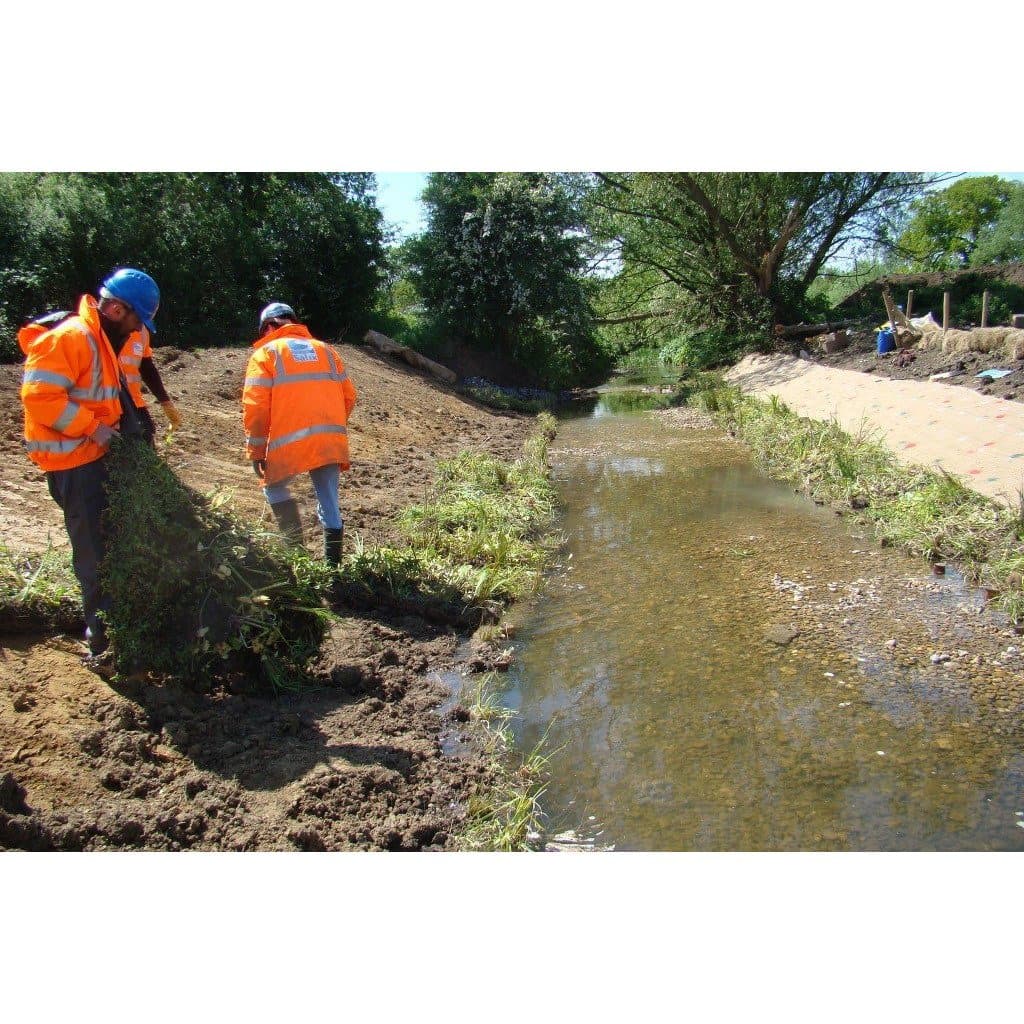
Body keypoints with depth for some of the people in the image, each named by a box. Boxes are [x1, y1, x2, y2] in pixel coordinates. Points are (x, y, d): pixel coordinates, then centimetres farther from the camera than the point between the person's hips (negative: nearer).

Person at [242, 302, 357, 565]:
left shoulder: (266, 354, 6)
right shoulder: (324, 349, 19)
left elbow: (255, 407, -3)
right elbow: (348, 395, 14)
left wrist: (256, 452, 3)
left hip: (290, 443, -4)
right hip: (332, 443, 4)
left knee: (275, 487, 20)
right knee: (329, 503, 11)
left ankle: (296, 546, 11)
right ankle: (332, 562, 14)